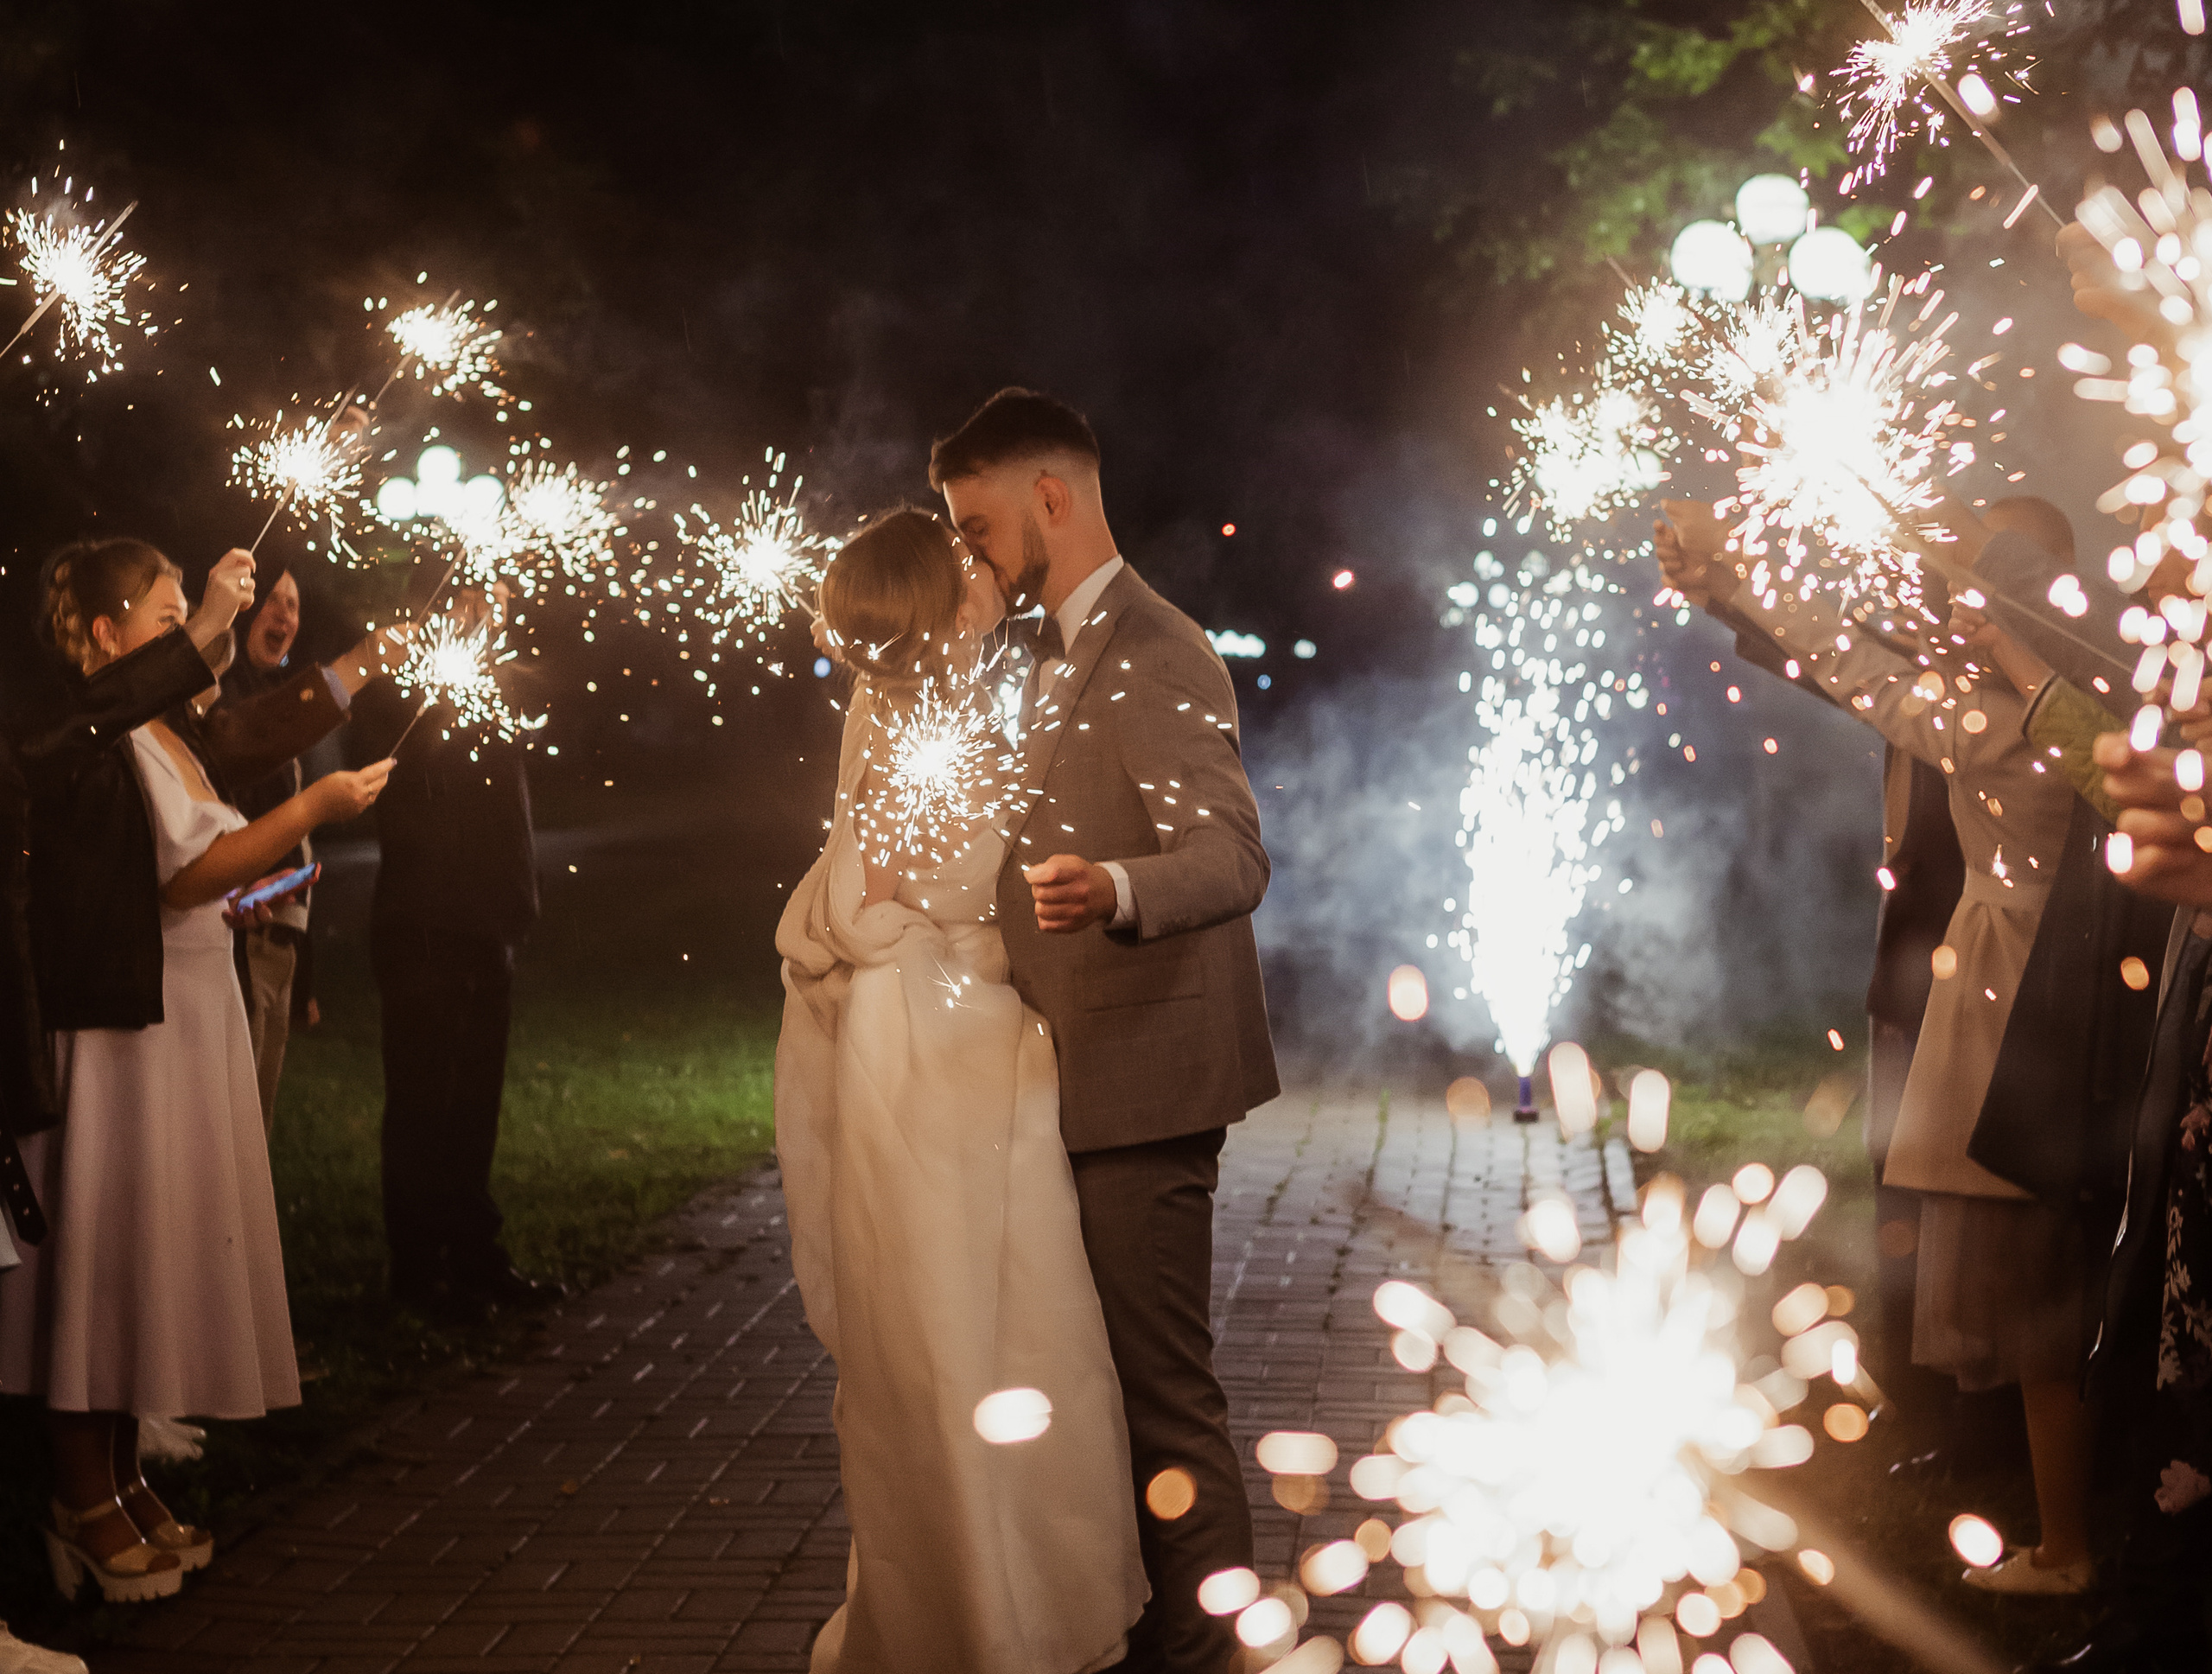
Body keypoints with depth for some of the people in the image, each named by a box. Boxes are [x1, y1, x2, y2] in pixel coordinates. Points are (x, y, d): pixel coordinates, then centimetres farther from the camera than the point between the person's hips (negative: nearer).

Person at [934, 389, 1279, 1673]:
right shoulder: (1064, 658, 17)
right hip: (1091, 1086, 11)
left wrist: (1111, 890, -45)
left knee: (1168, 1397, -4)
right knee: (1118, 1385, 17)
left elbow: (1235, 858, -28)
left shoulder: (1153, 656, -16)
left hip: (1144, 1088, -11)